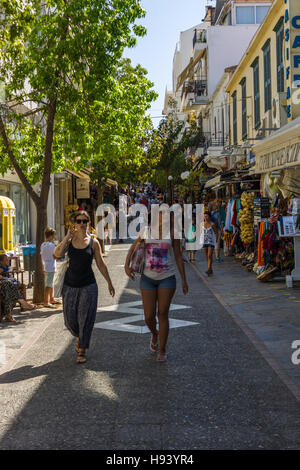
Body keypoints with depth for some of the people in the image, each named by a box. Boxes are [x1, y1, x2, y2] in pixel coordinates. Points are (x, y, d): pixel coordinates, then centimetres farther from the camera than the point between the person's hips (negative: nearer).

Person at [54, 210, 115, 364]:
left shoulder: (94, 242, -2)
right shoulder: (69, 241, 0)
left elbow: (101, 265, 5)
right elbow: (57, 253, -19)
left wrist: (109, 283, 7)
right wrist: (67, 236, -17)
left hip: (88, 285, -2)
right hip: (70, 285, 2)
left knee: (85, 318, 0)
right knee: (70, 319, 9)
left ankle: (81, 351, 13)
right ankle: (79, 337, 41)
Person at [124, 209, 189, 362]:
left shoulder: (172, 232, -1)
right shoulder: (146, 232, 2)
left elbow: (178, 257, 4)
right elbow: (133, 248, 14)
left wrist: (184, 280, 4)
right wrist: (127, 265, -2)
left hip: (167, 278, -1)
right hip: (148, 278, 1)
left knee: (163, 314, 0)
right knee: (149, 317, 0)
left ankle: (162, 350, 15)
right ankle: (154, 334, 36)